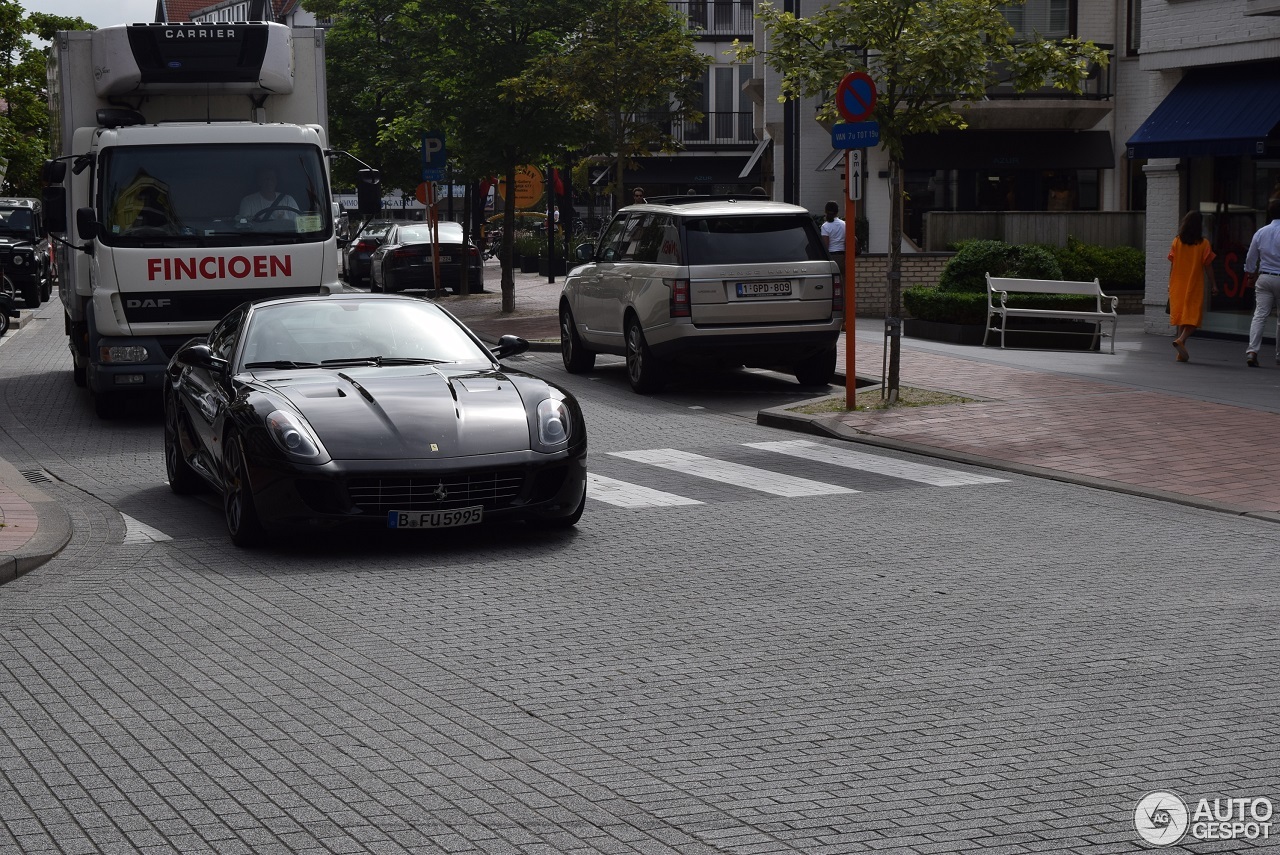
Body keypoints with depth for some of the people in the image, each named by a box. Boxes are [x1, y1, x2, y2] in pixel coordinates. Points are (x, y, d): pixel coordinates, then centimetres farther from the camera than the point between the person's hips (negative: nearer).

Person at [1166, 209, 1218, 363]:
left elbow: (1172, 265, 4)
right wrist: (1214, 284, 4)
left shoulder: (1176, 242, 1)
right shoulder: (1203, 244, -6)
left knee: (1181, 316, 10)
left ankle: (1182, 353, 10)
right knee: (1193, 316, 2)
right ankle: (1181, 339, -24)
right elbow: (1207, 266, -4)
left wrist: (1170, 284, 13)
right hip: (1194, 286, -3)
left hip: (1178, 285, 3)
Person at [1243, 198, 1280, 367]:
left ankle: (1252, 351, -17)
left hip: (1264, 278, 3)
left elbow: (1251, 258, 11)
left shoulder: (1261, 232, 4)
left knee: (1260, 315, -2)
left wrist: (1249, 275, 24)